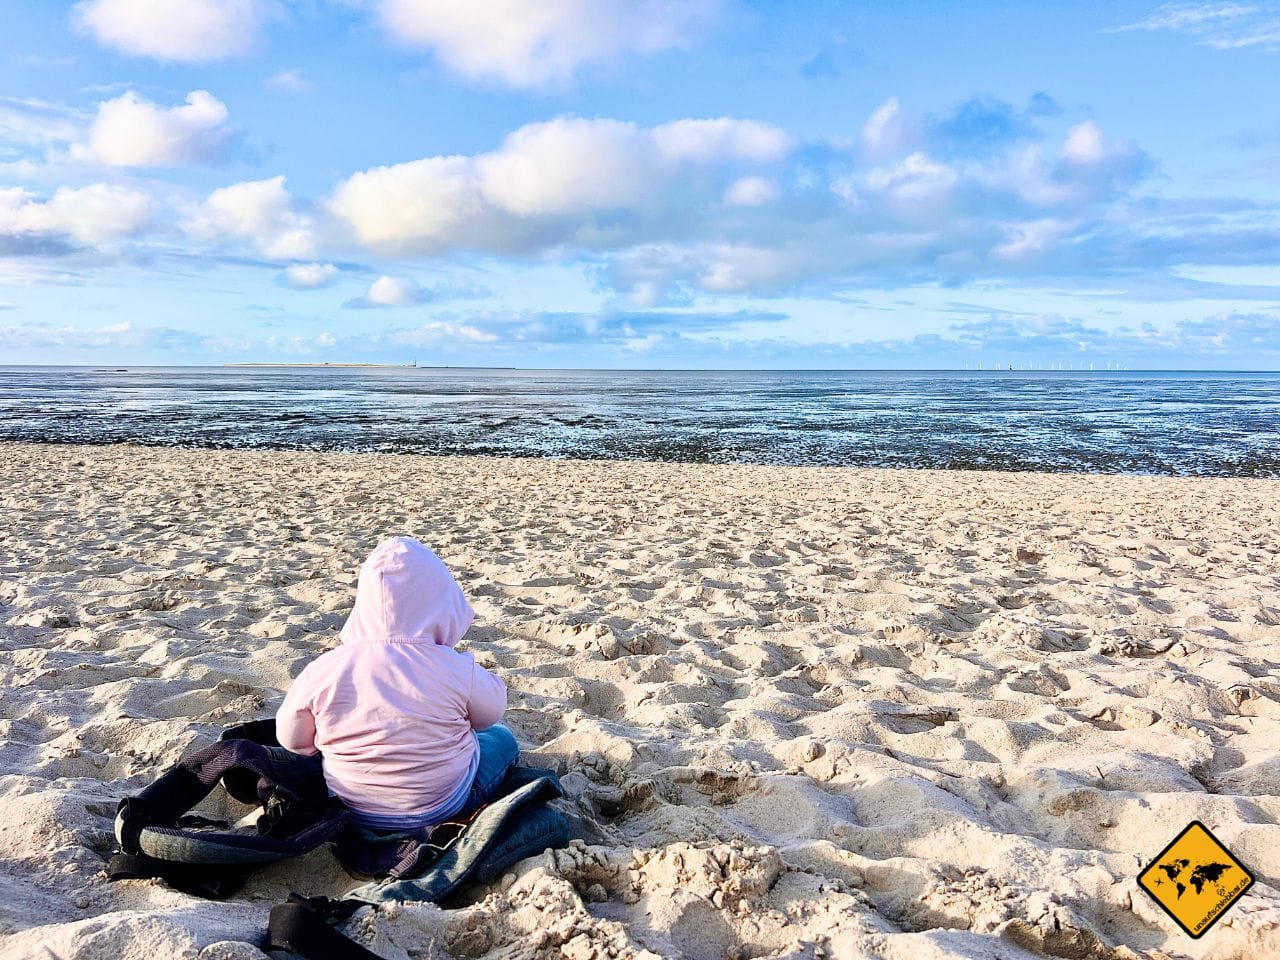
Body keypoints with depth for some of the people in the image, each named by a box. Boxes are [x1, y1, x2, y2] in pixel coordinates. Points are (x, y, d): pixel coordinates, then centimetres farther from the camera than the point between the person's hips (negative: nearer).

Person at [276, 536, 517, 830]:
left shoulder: (321, 672, -21)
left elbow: (292, 740, -5)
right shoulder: (456, 670, -27)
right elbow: (492, 710, -6)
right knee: (503, 739, 22)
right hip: (443, 804, -4)